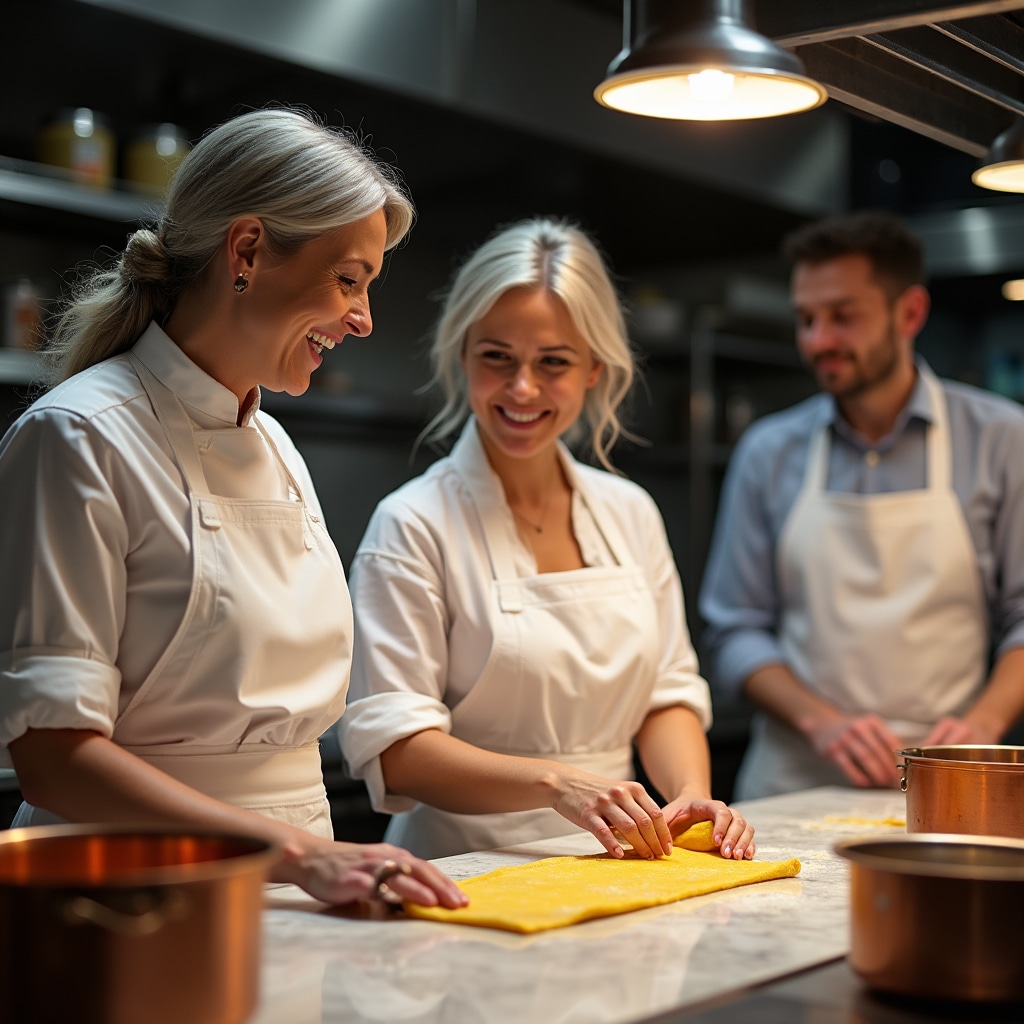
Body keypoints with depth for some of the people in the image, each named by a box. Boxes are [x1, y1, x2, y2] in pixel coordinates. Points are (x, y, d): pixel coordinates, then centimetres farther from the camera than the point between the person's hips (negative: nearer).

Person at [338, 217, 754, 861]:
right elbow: (393, 748, -13)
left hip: (612, 871, 4)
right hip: (468, 880, -4)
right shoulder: (414, 524, -7)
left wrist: (692, 795, -6)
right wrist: (555, 783, -27)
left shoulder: (630, 513, 12)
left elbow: (668, 692, 15)